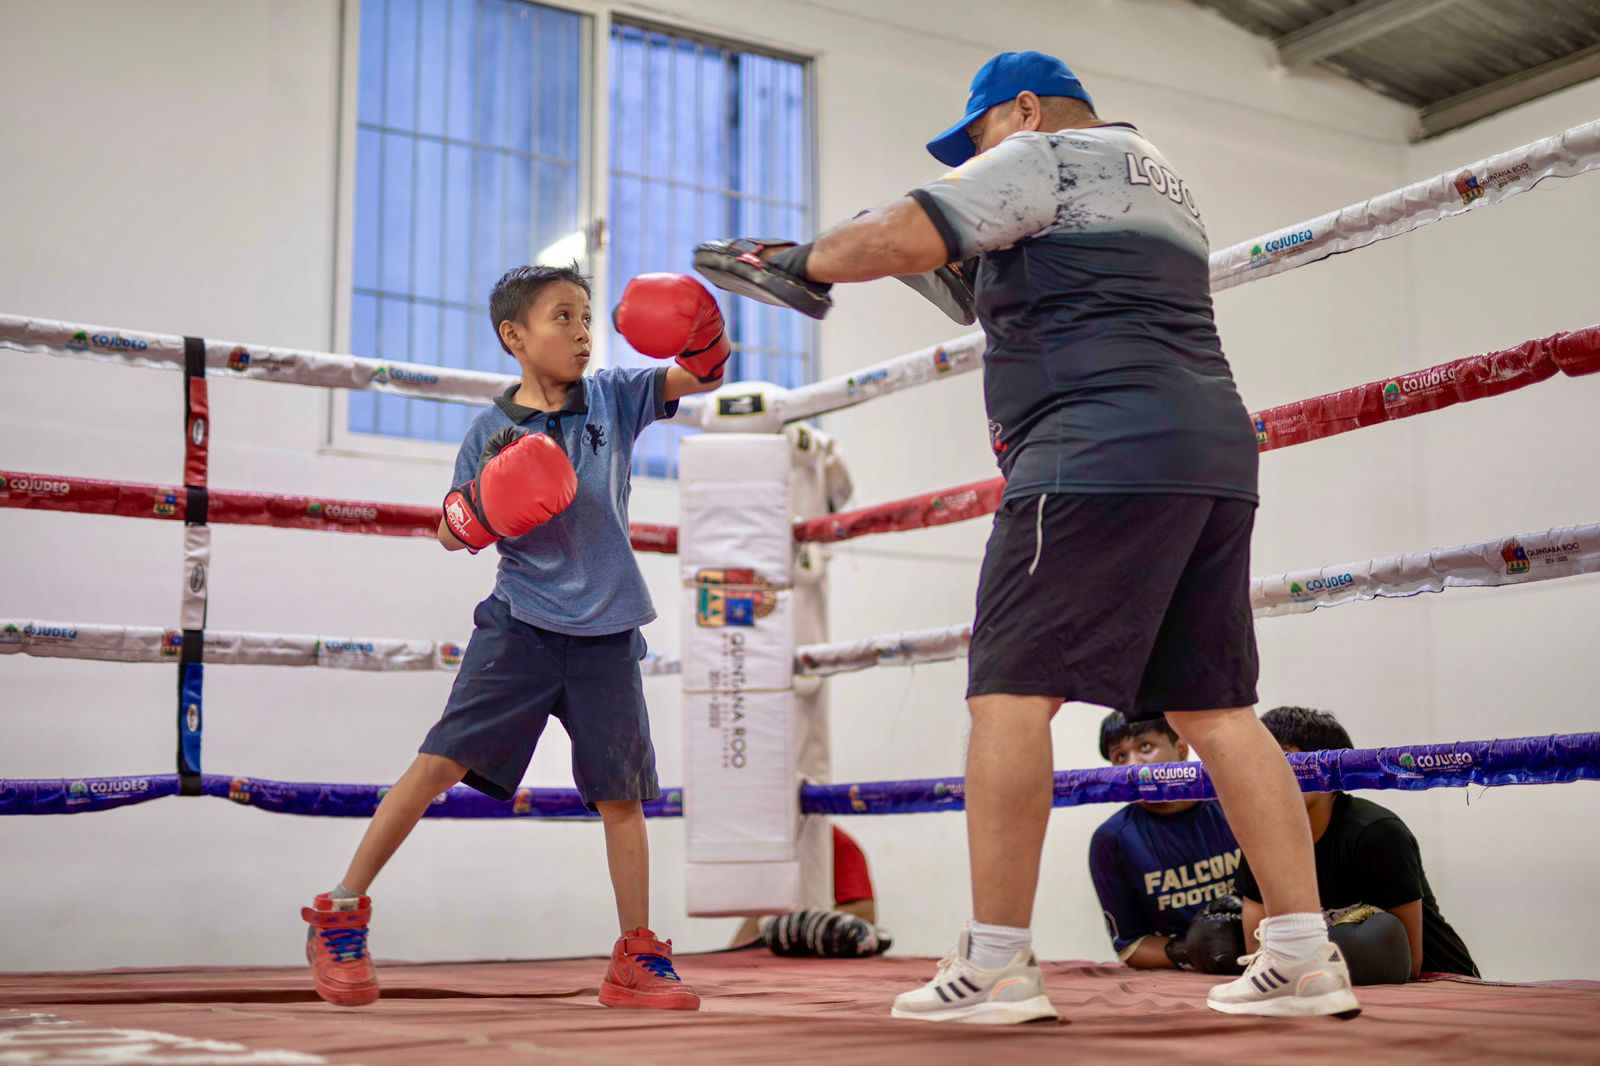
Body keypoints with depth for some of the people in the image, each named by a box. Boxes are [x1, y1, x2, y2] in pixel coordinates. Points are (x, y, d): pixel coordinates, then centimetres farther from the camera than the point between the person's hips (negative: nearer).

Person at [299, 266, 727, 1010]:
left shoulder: (614, 397, 4)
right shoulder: (490, 430, 0)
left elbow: (702, 375, -4)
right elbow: (450, 534, 6)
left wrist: (701, 333, -26)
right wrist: (477, 510, -16)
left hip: (605, 635, 2)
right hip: (519, 622, -2)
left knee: (620, 793, 6)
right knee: (442, 759, -10)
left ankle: (636, 961, 17)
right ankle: (340, 912, 2)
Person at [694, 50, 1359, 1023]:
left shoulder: (1046, 157, 2)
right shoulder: (1163, 182, 29)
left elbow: (902, 240, -9)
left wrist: (791, 261, 5)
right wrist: (976, 279, 26)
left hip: (1102, 456, -9)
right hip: (1214, 457, 9)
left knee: (1012, 688, -7)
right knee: (1215, 706, 8)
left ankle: (996, 965, -8)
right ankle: (1306, 957, 5)